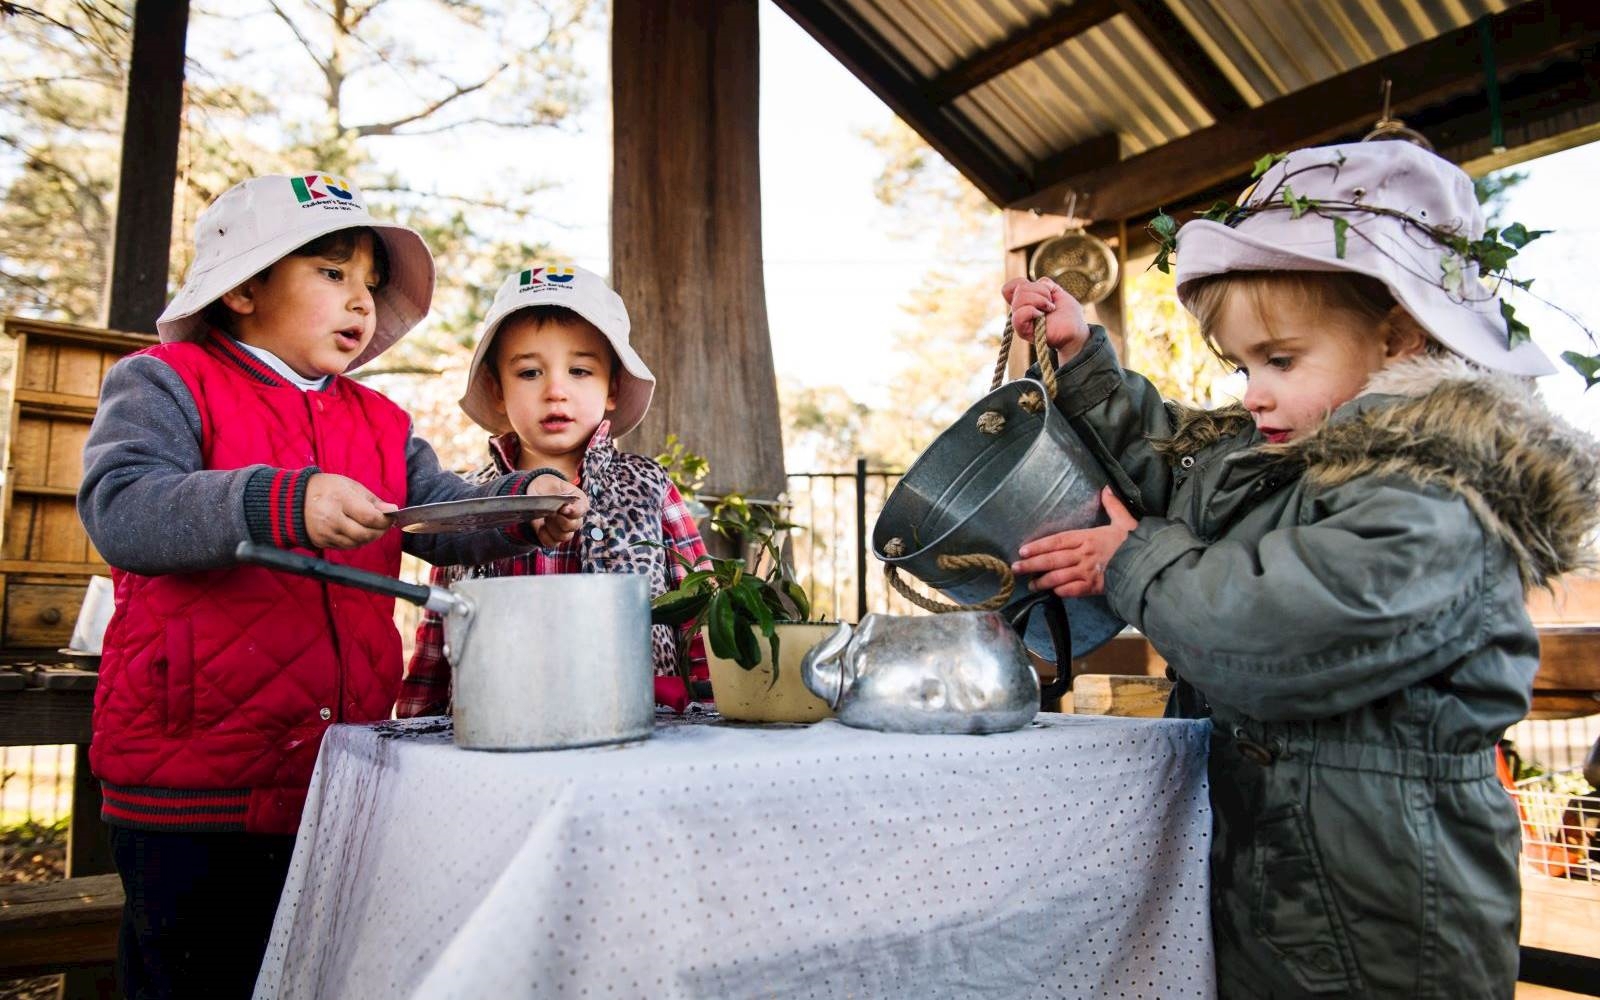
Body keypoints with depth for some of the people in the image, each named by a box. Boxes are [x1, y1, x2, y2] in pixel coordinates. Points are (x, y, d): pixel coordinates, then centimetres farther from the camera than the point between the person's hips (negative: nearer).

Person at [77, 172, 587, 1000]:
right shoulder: (165, 383, -2)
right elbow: (118, 507, -18)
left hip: (339, 785, 6)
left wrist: (519, 505, -18)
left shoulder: (381, 425, 14)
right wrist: (285, 504, -33)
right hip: (189, 786, -5)